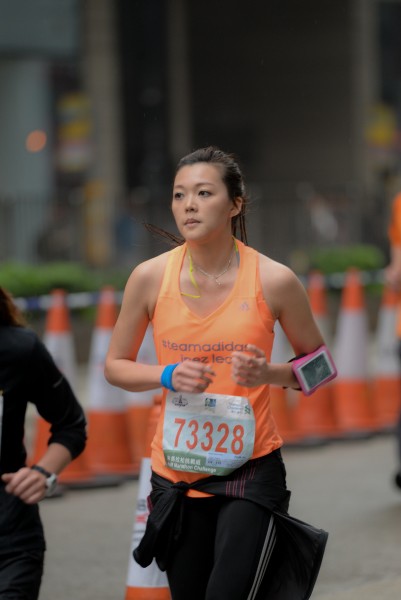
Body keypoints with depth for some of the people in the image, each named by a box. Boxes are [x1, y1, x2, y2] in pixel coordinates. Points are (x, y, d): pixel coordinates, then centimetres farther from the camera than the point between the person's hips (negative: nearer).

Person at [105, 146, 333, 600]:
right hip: (176, 473, 3)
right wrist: (168, 375, -11)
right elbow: (115, 365, 8)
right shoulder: (150, 278, -3)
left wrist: (269, 374, -15)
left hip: (251, 470, -3)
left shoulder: (273, 281, -7)